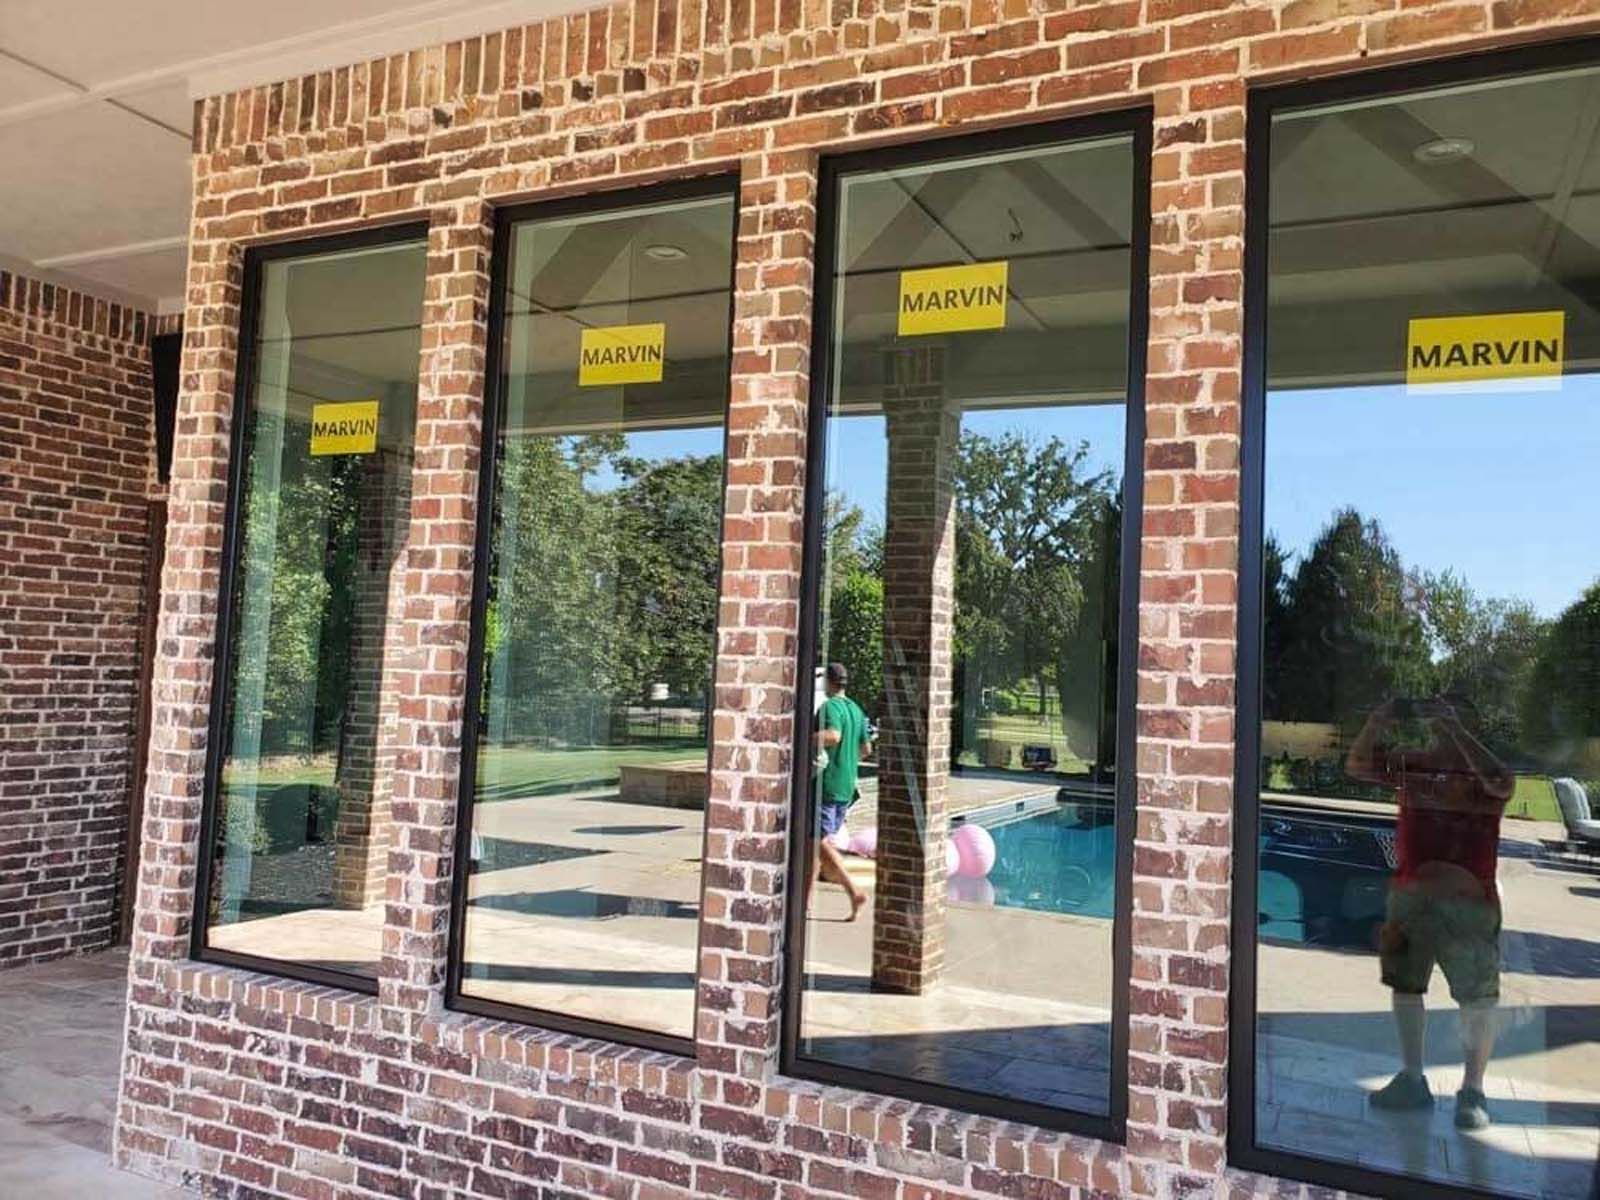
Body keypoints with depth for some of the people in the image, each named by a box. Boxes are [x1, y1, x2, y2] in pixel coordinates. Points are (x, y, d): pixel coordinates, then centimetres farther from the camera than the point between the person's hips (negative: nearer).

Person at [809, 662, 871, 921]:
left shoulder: (830, 706, -12)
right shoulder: (856, 709, 14)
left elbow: (833, 735, -30)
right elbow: (866, 748, 19)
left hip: (825, 784, -9)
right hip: (846, 786, 9)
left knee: (819, 842, -7)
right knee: (816, 841, 14)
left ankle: (854, 892, -16)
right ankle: (806, 899, 17)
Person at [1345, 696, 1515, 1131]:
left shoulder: (1482, 773, -6)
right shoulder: (1412, 764, 6)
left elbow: (1500, 783, -28)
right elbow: (1357, 766, -1)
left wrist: (1454, 728, -29)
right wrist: (1376, 723, -16)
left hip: (1469, 902, -5)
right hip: (1409, 896, 5)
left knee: (1477, 1000, 0)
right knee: (1405, 987, 13)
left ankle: (1472, 1091, 14)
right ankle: (1412, 1080, 27)